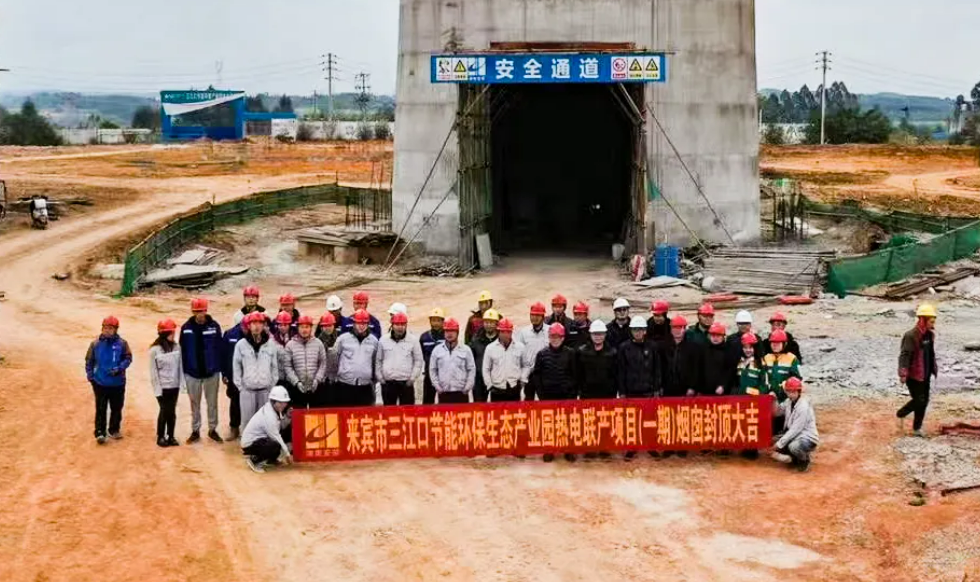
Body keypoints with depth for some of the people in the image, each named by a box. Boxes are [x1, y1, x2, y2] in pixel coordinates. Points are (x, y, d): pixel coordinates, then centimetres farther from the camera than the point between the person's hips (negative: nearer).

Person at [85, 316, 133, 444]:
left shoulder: (122, 343, -6)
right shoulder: (96, 344, -2)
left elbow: (128, 358, -3)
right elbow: (89, 360, 6)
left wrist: (119, 368, -18)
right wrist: (90, 375, -2)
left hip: (118, 383, 1)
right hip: (100, 382, -1)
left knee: (116, 408, 12)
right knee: (100, 409, -2)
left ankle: (114, 430, 28)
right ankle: (100, 432, 1)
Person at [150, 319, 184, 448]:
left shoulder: (176, 347, 1)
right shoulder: (155, 350, -11)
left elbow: (180, 366, 6)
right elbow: (153, 371, -8)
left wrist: (182, 382, 1)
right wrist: (157, 388, -11)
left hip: (174, 386, 4)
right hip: (163, 387, -4)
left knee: (172, 412, 10)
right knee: (164, 411, 2)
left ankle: (171, 437, 20)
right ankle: (160, 437, 15)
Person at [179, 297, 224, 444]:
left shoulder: (214, 326, -6)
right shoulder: (186, 328, -4)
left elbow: (219, 349, -4)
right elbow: (183, 351, 0)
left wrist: (222, 370, -5)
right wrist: (184, 371, -1)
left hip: (211, 372, -1)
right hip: (193, 373, 1)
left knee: (212, 403, 11)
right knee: (195, 404, 11)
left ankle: (212, 429, 23)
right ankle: (195, 431, 22)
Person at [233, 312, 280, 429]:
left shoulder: (271, 344, 2)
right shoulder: (241, 344, 0)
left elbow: (275, 366, 8)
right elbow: (236, 366, 5)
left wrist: (273, 384, 4)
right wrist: (240, 385, 0)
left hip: (266, 390, 1)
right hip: (247, 390, -1)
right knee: (247, 421, 2)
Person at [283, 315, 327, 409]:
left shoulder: (318, 343, 4)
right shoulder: (290, 345, 0)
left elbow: (323, 363, 3)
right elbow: (288, 367, -3)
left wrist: (317, 379, -9)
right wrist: (296, 382, -12)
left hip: (316, 387, 1)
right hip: (297, 387, -1)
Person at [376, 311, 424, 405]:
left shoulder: (413, 340, 0)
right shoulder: (383, 340, 4)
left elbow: (419, 361, 5)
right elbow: (378, 361, 12)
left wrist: (412, 378, -3)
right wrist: (380, 377, 4)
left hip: (406, 383, -2)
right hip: (388, 383, 2)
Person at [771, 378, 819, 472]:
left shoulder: (803, 407, -24)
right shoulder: (788, 401, 2)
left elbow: (795, 429, -25)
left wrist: (780, 442, -24)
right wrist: (773, 400, -7)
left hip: (808, 438, -8)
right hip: (794, 437, 8)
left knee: (793, 446, -39)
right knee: (776, 454, 3)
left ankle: (805, 461, -7)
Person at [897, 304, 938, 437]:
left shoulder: (929, 334, 6)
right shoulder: (911, 336, -20)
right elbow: (904, 355, -23)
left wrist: (934, 369, 21)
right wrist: (903, 374, -29)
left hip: (926, 375, 8)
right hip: (913, 375, -8)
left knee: (924, 401, 10)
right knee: (919, 400, -6)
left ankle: (917, 427, 22)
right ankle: (901, 415, 19)